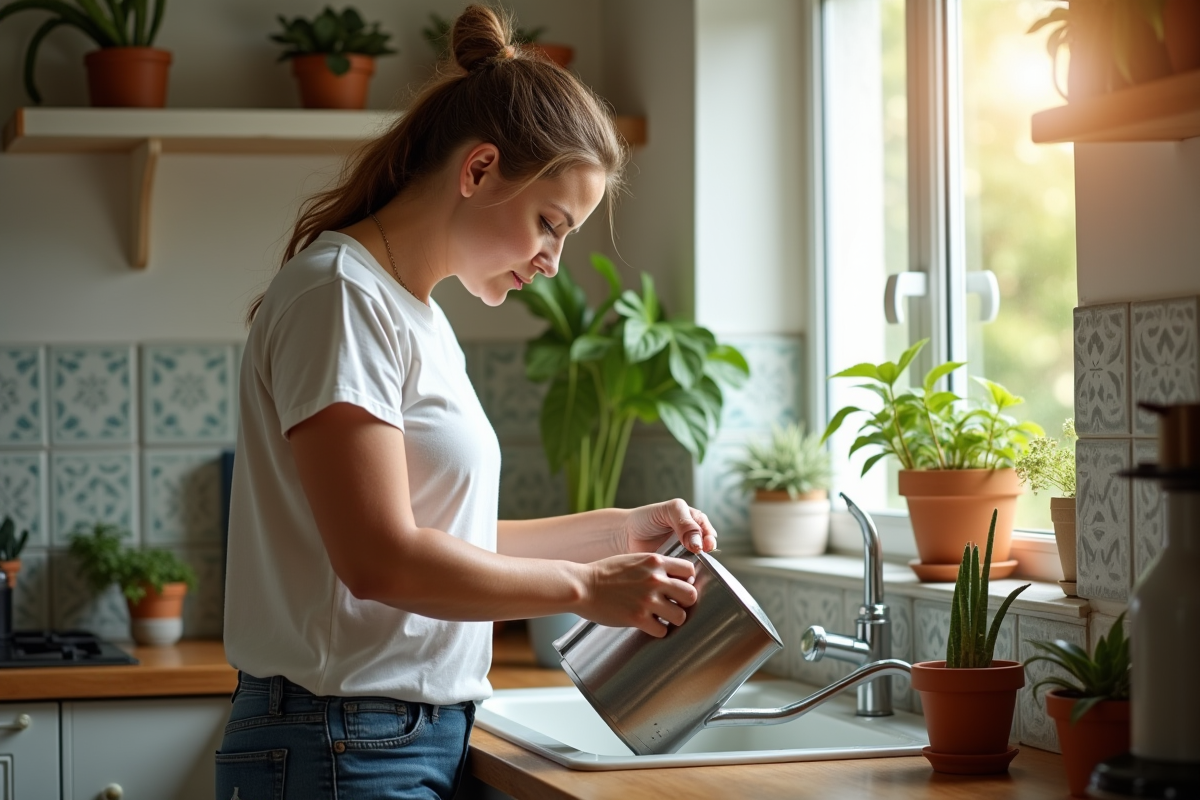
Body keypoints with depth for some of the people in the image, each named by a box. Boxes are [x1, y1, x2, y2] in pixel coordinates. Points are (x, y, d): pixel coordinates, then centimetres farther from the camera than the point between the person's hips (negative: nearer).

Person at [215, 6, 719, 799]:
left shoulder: (418, 315, 16)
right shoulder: (340, 297, -13)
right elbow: (381, 560, -20)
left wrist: (616, 529, 11)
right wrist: (583, 585, -12)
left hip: (425, 736, 9)